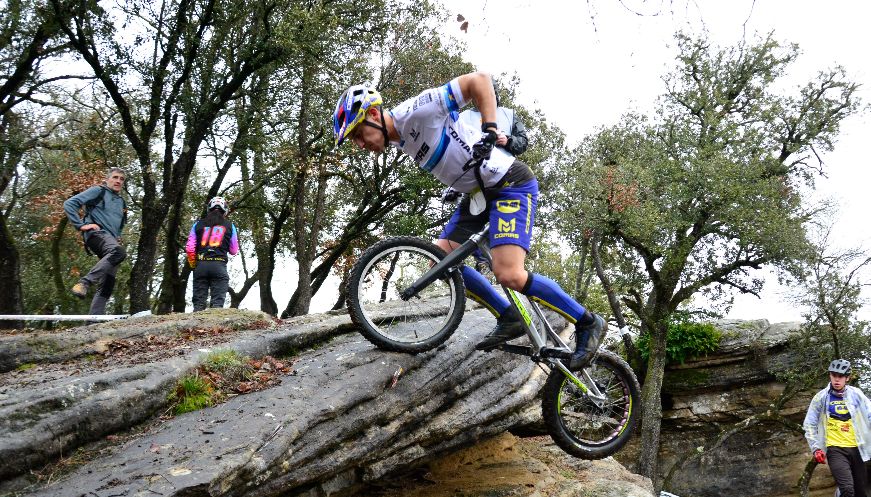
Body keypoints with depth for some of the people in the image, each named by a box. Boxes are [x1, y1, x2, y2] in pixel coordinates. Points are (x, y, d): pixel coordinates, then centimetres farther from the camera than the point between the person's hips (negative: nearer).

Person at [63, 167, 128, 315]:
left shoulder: (121, 202, 28)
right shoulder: (98, 191, 8)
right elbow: (69, 204, 0)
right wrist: (81, 225, -9)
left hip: (112, 240, 8)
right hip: (97, 234, -8)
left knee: (108, 284, -4)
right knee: (119, 252, -39)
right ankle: (84, 283, -42)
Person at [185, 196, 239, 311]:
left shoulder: (198, 224, 11)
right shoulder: (229, 226, 9)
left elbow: (189, 248, 3)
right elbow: (234, 251, 11)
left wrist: (193, 265, 15)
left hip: (201, 265, 2)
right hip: (219, 265, -2)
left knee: (199, 301, 6)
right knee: (217, 301, -2)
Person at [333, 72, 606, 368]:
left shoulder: (415, 111, -21)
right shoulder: (399, 140, 7)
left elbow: (479, 80, -22)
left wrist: (489, 129, -29)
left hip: (511, 182, -10)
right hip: (478, 190, 10)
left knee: (509, 275, -22)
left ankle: (588, 323, -4)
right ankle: (509, 318, 13)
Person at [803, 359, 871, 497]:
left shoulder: (856, 394, 2)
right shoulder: (821, 397, -3)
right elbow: (809, 424, 2)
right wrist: (815, 448, -6)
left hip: (856, 448, 3)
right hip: (835, 449, -3)